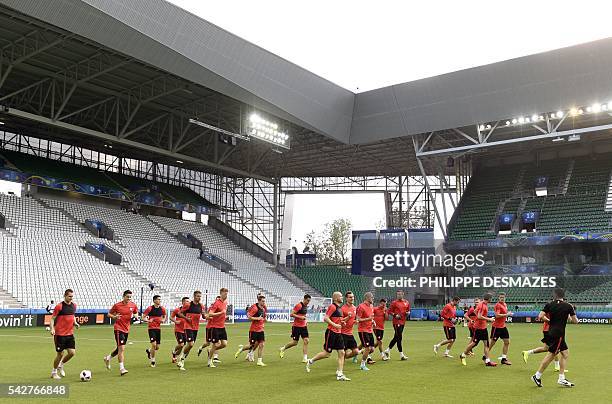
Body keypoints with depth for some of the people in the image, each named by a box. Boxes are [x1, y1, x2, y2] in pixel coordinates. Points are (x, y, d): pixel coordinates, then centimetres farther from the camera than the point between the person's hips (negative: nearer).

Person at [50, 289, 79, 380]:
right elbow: (52, 318, -8)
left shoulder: (74, 306, 7)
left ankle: (61, 365, 26)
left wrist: (75, 322, 4)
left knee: (72, 352, -2)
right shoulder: (59, 306, -11)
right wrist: (52, 329, -23)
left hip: (70, 334, 5)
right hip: (60, 334, -5)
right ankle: (54, 372, 22)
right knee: (60, 354, 0)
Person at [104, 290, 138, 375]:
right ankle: (121, 368, -10)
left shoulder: (133, 305, 2)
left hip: (126, 330, 6)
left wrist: (135, 316, -5)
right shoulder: (117, 305, -8)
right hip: (118, 329, -6)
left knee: (120, 349, 17)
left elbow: (136, 313, 18)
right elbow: (109, 314, 3)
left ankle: (108, 358, 43)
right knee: (122, 348, -14)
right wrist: (114, 317, -17)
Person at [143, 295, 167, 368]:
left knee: (157, 347, 5)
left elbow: (164, 317, 19)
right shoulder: (150, 308, -9)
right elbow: (143, 317, -4)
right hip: (151, 328, -5)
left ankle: (149, 351, 39)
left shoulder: (162, 309, 4)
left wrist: (163, 320, -3)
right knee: (153, 344, -14)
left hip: (158, 328, 5)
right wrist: (148, 320, -23)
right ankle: (152, 361, 2)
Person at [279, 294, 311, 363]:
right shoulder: (299, 305, -16)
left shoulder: (306, 306, 10)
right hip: (296, 326, -7)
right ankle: (282, 349, 23)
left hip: (303, 326, 7)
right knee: (295, 342, -1)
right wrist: (300, 317, -23)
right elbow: (291, 314, -19)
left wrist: (305, 321, 13)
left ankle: (305, 358, -1)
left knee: (306, 340, -4)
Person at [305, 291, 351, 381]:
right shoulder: (332, 306, -13)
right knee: (327, 353, -3)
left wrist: (342, 321, 11)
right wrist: (334, 325, -25)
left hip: (338, 333, 9)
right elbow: (325, 318, -20)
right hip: (331, 332, -9)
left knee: (341, 353, 2)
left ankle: (340, 374, 4)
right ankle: (310, 361, 18)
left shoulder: (339, 308, 15)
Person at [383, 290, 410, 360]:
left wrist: (408, 313, 0)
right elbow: (389, 311, -3)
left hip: (403, 322, 7)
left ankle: (388, 350, 28)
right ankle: (401, 355, -1)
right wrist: (395, 315, -18)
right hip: (397, 322, -7)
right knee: (399, 338, -6)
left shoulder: (407, 302, 10)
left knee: (396, 337, 13)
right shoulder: (394, 303, -6)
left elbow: (408, 310, 22)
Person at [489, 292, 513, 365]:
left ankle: (504, 359, 12)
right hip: (496, 327, -8)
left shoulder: (504, 304, 11)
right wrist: (507, 314, -22)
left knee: (507, 342, 5)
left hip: (503, 326, 8)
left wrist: (509, 314, 10)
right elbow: (497, 315, -27)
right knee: (492, 343, 0)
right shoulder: (497, 305, -15)